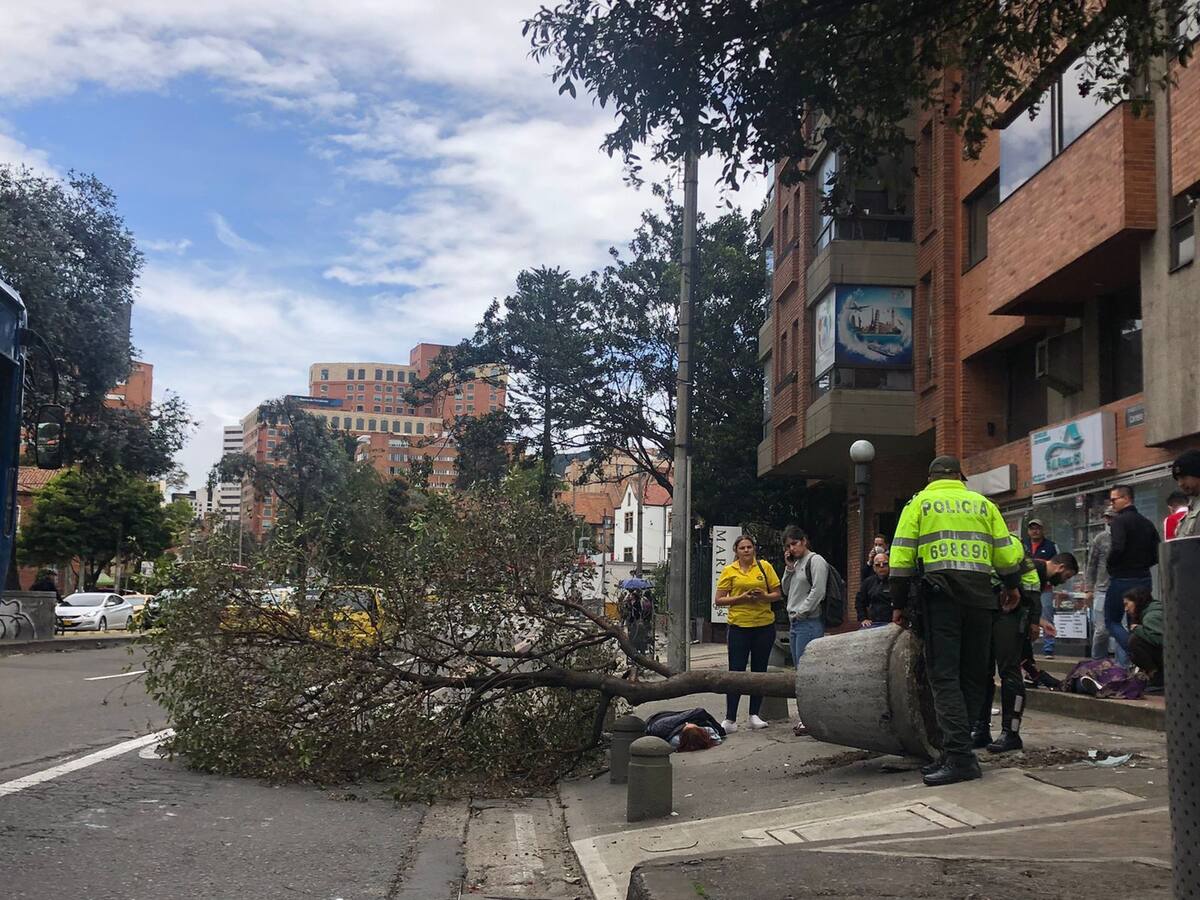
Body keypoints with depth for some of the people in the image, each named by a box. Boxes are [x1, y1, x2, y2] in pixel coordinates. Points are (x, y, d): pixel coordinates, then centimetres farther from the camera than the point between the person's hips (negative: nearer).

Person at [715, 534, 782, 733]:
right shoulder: (729, 571, 2)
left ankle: (754, 715, 20)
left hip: (764, 625, 2)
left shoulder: (764, 566, 5)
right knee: (736, 671, -4)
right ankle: (730, 719, -1)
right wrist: (741, 598, -14)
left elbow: (777, 593, 8)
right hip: (739, 626, -2)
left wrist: (764, 596, -13)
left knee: (759, 671, 9)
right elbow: (719, 600, 0)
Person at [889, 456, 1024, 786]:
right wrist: (1012, 587, 31)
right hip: (980, 594, 3)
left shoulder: (918, 504, 10)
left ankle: (959, 756, -16)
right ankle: (955, 753, 8)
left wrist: (898, 604, 8)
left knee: (944, 675, -5)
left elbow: (901, 558, 2)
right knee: (973, 676, 9)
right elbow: (1006, 553, 14)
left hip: (939, 593, -3)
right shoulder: (982, 503, 17)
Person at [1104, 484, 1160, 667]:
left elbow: (1117, 548, -24)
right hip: (1143, 579, 7)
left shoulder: (1120, 520, -11)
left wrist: (1111, 565, -7)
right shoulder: (1147, 523, 11)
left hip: (1122, 579, -7)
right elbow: (1157, 554, 9)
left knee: (1112, 621, 3)